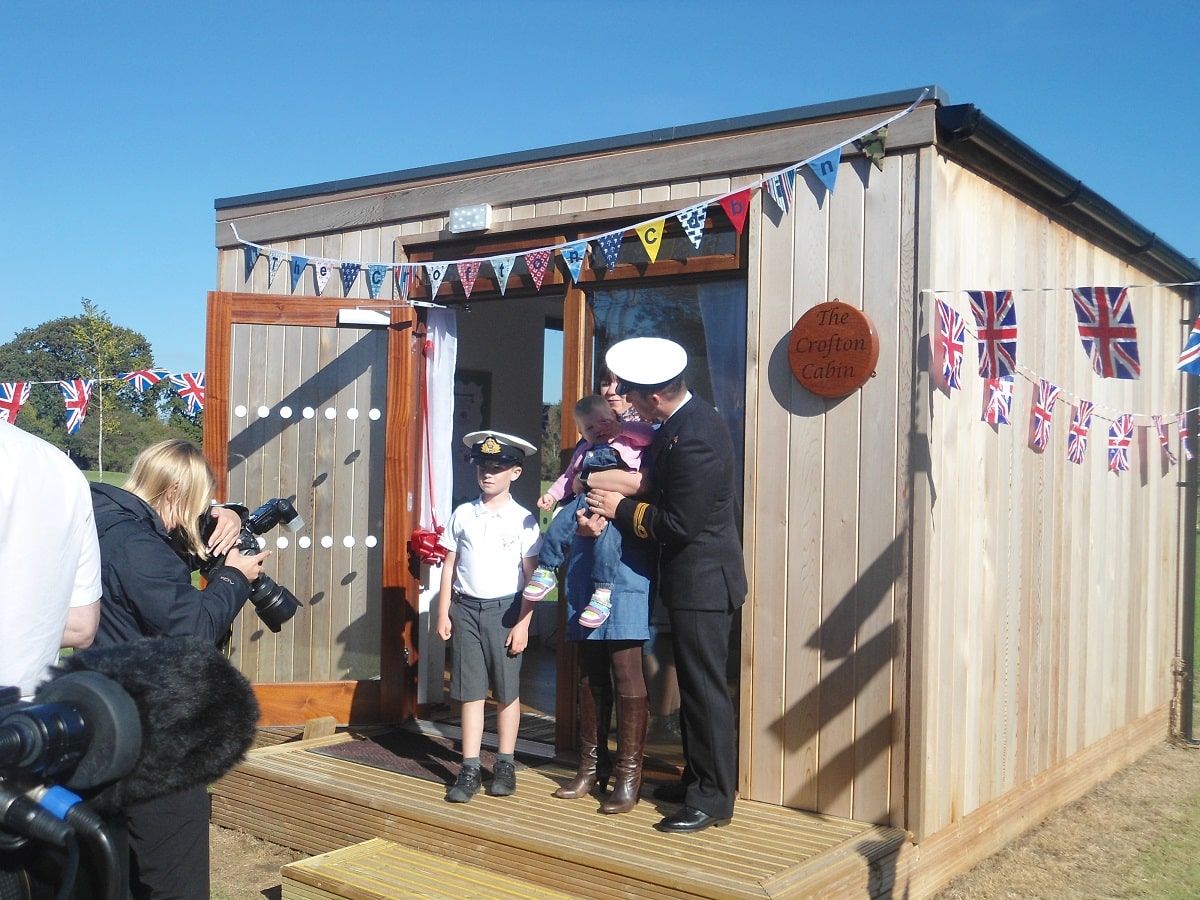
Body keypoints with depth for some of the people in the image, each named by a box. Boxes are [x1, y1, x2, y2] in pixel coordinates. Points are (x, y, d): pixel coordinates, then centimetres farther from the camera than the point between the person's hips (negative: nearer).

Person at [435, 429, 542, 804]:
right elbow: (449, 566, 8)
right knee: (470, 691, 4)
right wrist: (443, 613, 4)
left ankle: (505, 764, 20)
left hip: (504, 610, -2)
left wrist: (522, 623, -8)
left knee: (507, 691, 7)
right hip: (466, 608, 2)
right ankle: (470, 769, 10)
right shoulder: (462, 514, 5)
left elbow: (530, 576, -3)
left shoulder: (522, 519, -3)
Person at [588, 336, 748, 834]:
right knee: (693, 685, 18)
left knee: (705, 689, -1)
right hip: (697, 575, 11)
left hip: (703, 580, -11)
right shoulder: (690, 417, 6)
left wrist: (621, 508, -12)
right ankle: (696, 779, 31)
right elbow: (666, 487, 17)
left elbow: (678, 525, -23)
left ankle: (713, 799, 9)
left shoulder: (692, 439, -26)